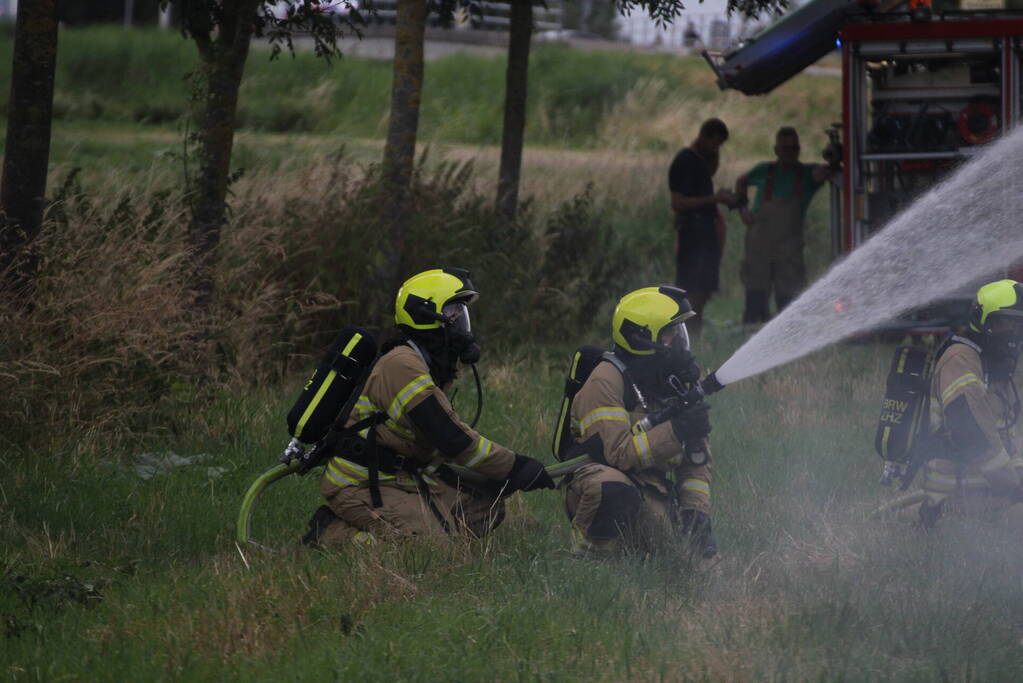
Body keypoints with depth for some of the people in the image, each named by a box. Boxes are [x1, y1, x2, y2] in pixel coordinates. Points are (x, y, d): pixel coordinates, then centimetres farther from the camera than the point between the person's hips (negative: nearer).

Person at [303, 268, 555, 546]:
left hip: (401, 478, 10)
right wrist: (515, 466, -16)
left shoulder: (433, 368, 15)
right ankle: (334, 534, -10)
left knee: (487, 507, 1)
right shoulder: (401, 365, -18)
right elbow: (452, 439, -21)